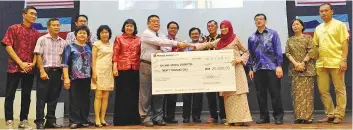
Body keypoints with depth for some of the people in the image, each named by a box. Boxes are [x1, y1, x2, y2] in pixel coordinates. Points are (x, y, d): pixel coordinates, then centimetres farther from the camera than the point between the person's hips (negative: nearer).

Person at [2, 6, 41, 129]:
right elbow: (8, 46, -6)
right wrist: (20, 63, -12)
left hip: (29, 69, 3)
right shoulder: (13, 29, 0)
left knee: (26, 95, 7)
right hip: (14, 67, -3)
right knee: (10, 95, 0)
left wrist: (33, 63, -6)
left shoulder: (37, 33, 9)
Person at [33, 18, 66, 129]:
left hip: (58, 72, 4)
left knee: (54, 98, 7)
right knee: (42, 97, 0)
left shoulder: (63, 42, 11)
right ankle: (39, 121, 6)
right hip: (45, 70, -4)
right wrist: (42, 71, -14)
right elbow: (38, 56, -5)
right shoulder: (42, 39, 0)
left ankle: (51, 121, 15)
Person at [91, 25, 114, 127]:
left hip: (108, 72, 5)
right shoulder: (96, 44, 0)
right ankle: (97, 119, -1)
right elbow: (93, 59, -5)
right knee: (98, 95, -6)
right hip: (99, 71, -5)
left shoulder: (111, 45, 14)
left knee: (106, 96, 4)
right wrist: (94, 72, -13)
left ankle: (102, 119, 10)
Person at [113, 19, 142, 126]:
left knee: (134, 93, 6)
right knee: (122, 94, 2)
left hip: (135, 69, 3)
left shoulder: (138, 39, 11)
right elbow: (115, 54, 0)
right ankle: (121, 119, 8)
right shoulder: (119, 39, 5)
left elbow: (140, 54, 11)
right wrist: (115, 67, -9)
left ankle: (134, 118, 15)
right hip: (122, 69, -2)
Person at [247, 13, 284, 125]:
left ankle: (278, 116, 9)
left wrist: (279, 66, -10)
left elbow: (278, 50, -2)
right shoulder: (251, 38, 12)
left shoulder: (273, 34, 3)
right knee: (260, 94, 7)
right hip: (257, 69, 4)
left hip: (272, 67, -3)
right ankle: (264, 116, 16)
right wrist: (250, 69, 8)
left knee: (275, 93, -2)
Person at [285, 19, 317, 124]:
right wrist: (296, 63, -12)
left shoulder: (308, 38, 5)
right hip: (294, 69, 3)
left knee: (307, 92, -4)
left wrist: (303, 63, -13)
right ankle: (299, 116, 4)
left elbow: (311, 51, -5)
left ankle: (308, 116, -2)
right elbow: (287, 53, 3)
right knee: (297, 92, 1)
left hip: (307, 68, -3)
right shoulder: (289, 40, 14)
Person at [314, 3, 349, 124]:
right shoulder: (318, 28, 15)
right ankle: (330, 114, 17)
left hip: (336, 62, -5)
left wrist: (344, 60, -14)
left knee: (339, 90, 3)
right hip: (321, 63, 5)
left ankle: (339, 115, 10)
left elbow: (345, 43, -5)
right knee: (323, 90, 6)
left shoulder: (339, 25, 1)